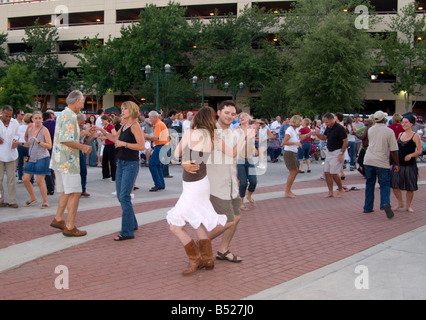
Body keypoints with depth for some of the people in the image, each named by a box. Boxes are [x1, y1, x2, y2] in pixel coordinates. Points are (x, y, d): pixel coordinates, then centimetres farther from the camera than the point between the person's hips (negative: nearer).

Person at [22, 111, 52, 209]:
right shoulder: (30, 129, 8)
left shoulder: (44, 130, -8)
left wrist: (38, 141, -23)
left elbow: (49, 146, -15)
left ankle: (45, 202, 6)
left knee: (39, 180, -7)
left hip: (42, 158, -6)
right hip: (32, 158, 6)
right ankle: (33, 198, 25)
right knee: (25, 179, 5)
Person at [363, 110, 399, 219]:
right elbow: (394, 150, -7)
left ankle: (368, 207, 16)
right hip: (382, 162, -4)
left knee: (369, 184, 14)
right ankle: (385, 203, -20)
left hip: (368, 160, 4)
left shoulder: (370, 130, 5)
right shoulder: (389, 131, -8)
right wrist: (397, 164, 2)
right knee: (385, 184, 4)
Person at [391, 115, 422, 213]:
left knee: (410, 187, 4)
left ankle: (408, 206, 21)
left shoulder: (415, 136, -5)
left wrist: (411, 155, -25)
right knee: (394, 185, 0)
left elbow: (419, 151, -8)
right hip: (399, 163, 4)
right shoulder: (400, 134, 10)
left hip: (410, 164, -4)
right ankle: (400, 203, 20)